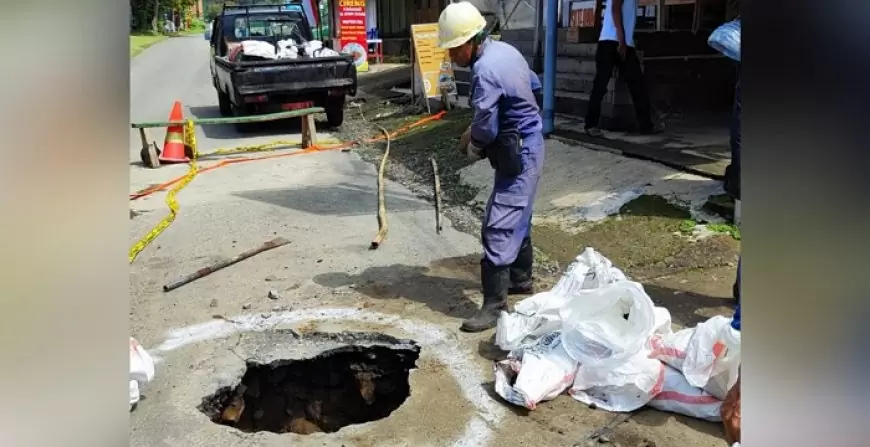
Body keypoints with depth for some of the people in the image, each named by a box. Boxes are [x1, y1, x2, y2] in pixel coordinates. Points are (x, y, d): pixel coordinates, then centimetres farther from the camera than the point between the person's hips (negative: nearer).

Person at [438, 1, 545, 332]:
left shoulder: (485, 71, -24)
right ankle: (520, 279, 38)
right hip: (527, 145, 10)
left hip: (517, 153, -10)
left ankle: (494, 306, -7)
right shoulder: (505, 50, 6)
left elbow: (485, 130, -22)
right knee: (517, 218, 22)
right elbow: (535, 85, 20)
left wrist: (470, 147, 1)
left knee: (499, 227, -10)